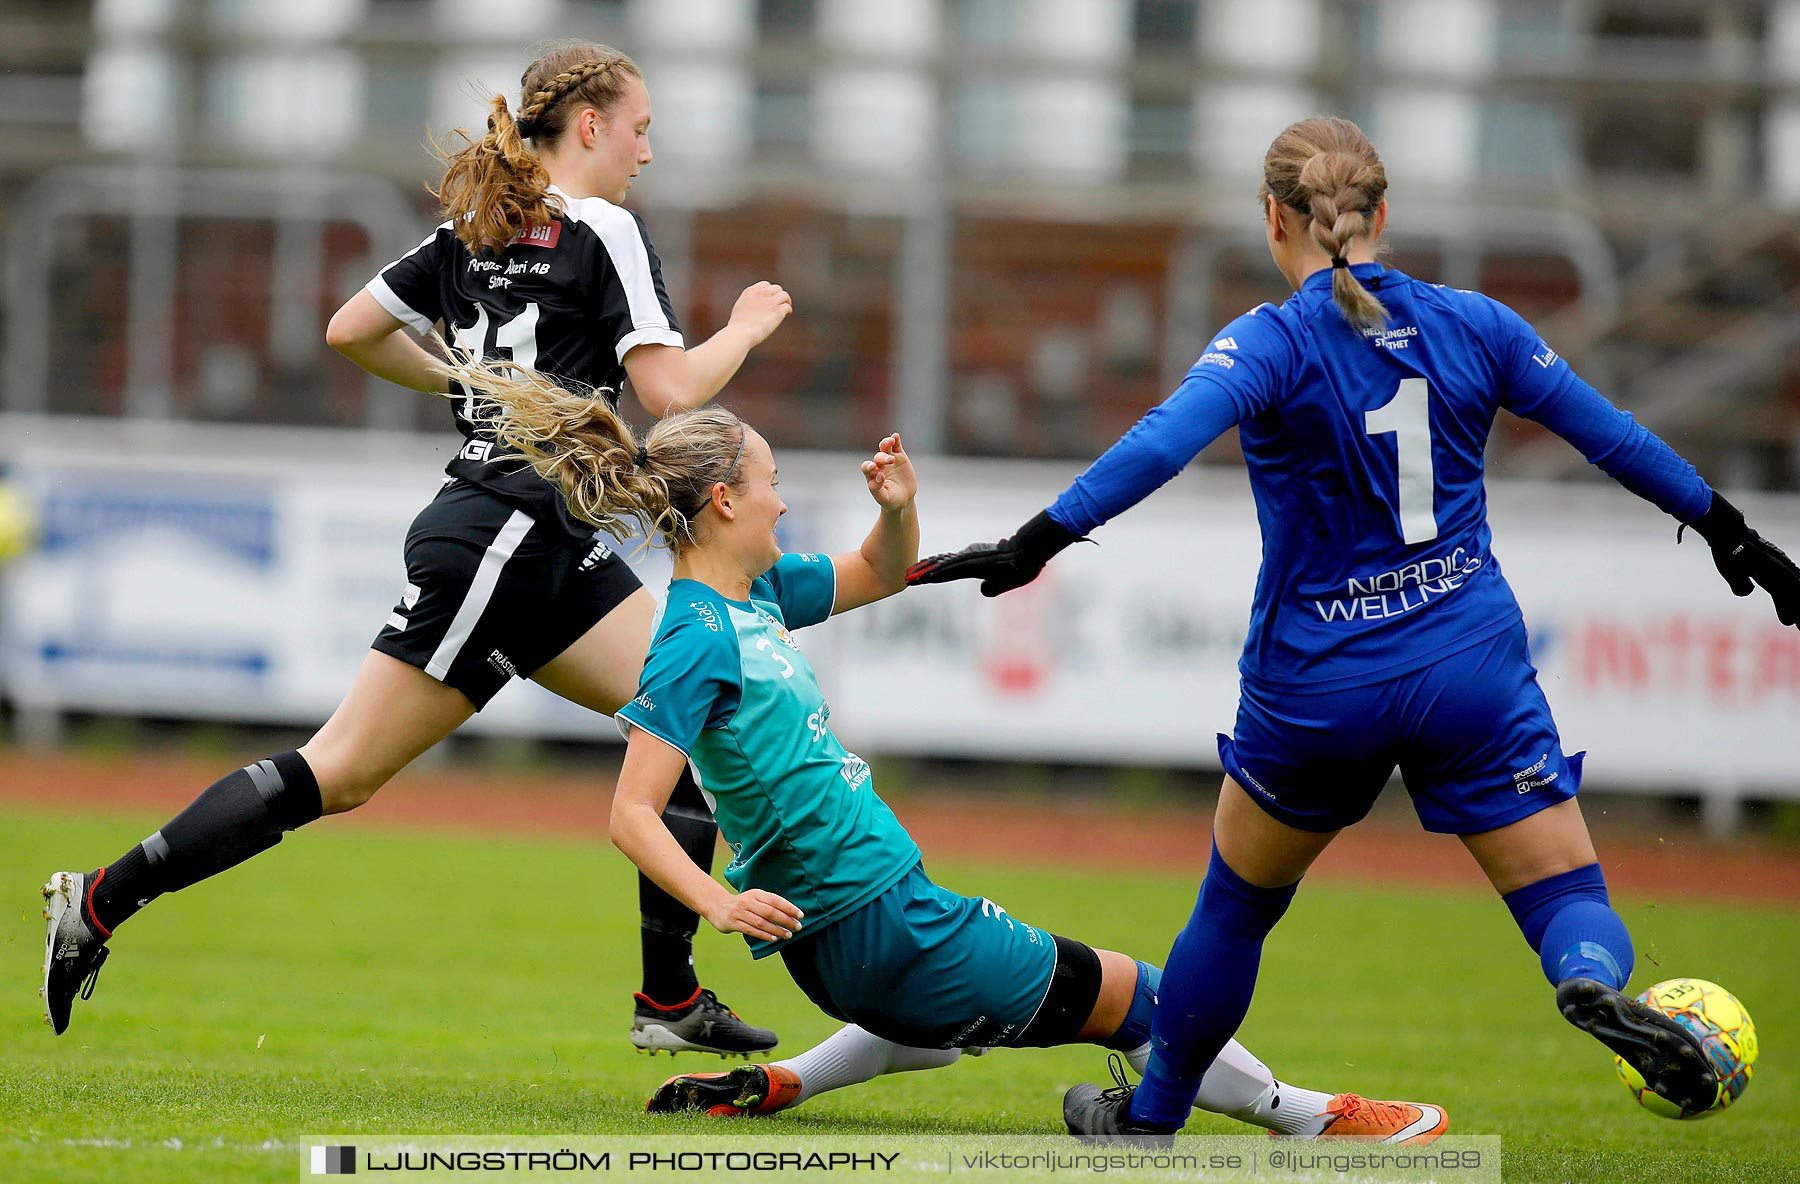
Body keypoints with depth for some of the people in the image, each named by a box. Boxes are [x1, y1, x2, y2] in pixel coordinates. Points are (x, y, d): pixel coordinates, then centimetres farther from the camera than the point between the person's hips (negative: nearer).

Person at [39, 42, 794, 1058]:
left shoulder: (471, 233, 14)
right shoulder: (604, 232, -10)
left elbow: (351, 330, 18)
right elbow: (670, 391, -17)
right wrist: (747, 328, 1)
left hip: (553, 553, 10)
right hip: (507, 541, -10)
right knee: (343, 770, -8)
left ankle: (672, 1001, 2)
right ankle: (103, 902, -4)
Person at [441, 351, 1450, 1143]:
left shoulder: (757, 594, 6)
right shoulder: (698, 639, -20)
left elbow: (883, 574, 20)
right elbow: (633, 812, -24)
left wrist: (900, 506, -3)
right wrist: (718, 903, -39)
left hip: (850, 931, 10)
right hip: (876, 924, -10)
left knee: (938, 1031, 40)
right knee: (1134, 997, 5)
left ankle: (770, 1087, 23)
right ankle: (1308, 1119, 20)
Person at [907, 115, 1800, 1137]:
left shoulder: (1271, 343, -10)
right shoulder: (1473, 324, 1)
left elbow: (1164, 444, -28)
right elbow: (1612, 435, 10)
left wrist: (1044, 538, -31)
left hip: (1317, 687, -1)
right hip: (1472, 671, 1)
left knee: (1237, 905, 20)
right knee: (1570, 900, 3)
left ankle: (1152, 1116, 34)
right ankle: (1596, 984, -32)